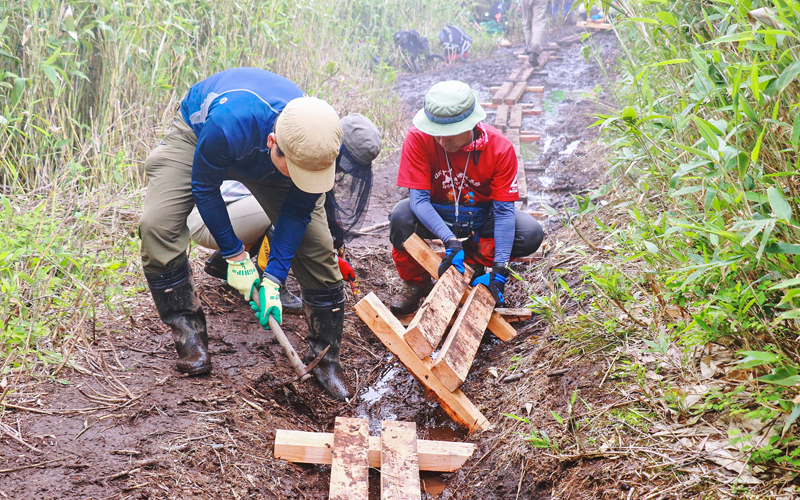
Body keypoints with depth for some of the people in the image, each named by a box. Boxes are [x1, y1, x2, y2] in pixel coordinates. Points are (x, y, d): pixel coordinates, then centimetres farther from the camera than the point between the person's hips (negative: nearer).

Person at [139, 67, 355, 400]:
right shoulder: (227, 125, -46)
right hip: (197, 136, -2)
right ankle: (188, 332, -5)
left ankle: (326, 358, 3)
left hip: (263, 165, 2)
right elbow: (204, 188, -25)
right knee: (157, 225, -24)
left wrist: (273, 279, -23)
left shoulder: (320, 146, -35)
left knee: (316, 242, -11)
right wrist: (235, 257, -19)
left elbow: (297, 212, -19)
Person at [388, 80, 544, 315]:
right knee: (401, 216, -33)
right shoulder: (418, 138, -24)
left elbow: (504, 211, -22)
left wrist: (498, 269, -31)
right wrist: (450, 241, -41)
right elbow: (419, 199, -26)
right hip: (435, 216, -1)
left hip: (481, 217, 1)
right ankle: (415, 283, -5)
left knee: (531, 234, -24)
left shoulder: (500, 147, -23)